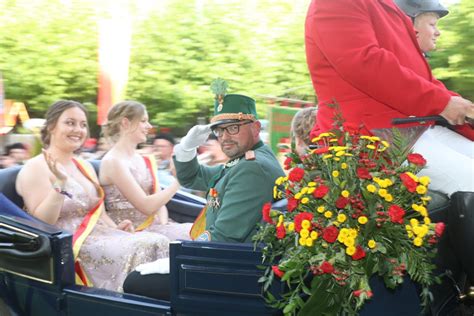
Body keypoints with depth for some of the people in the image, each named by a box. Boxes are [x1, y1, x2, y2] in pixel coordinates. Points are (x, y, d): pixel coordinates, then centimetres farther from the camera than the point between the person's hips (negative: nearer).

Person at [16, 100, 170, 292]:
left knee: (159, 243, -17)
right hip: (66, 246, -8)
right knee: (140, 250, -27)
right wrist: (59, 185, -26)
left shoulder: (85, 167, 19)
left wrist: (116, 229, 2)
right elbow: (40, 224, -15)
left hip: (99, 236, 8)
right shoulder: (35, 168, -5)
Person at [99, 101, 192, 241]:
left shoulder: (145, 160, 14)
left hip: (154, 226, 7)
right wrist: (178, 181, -15)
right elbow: (147, 206, -17)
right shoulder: (113, 161, -10)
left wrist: (164, 226, -4)